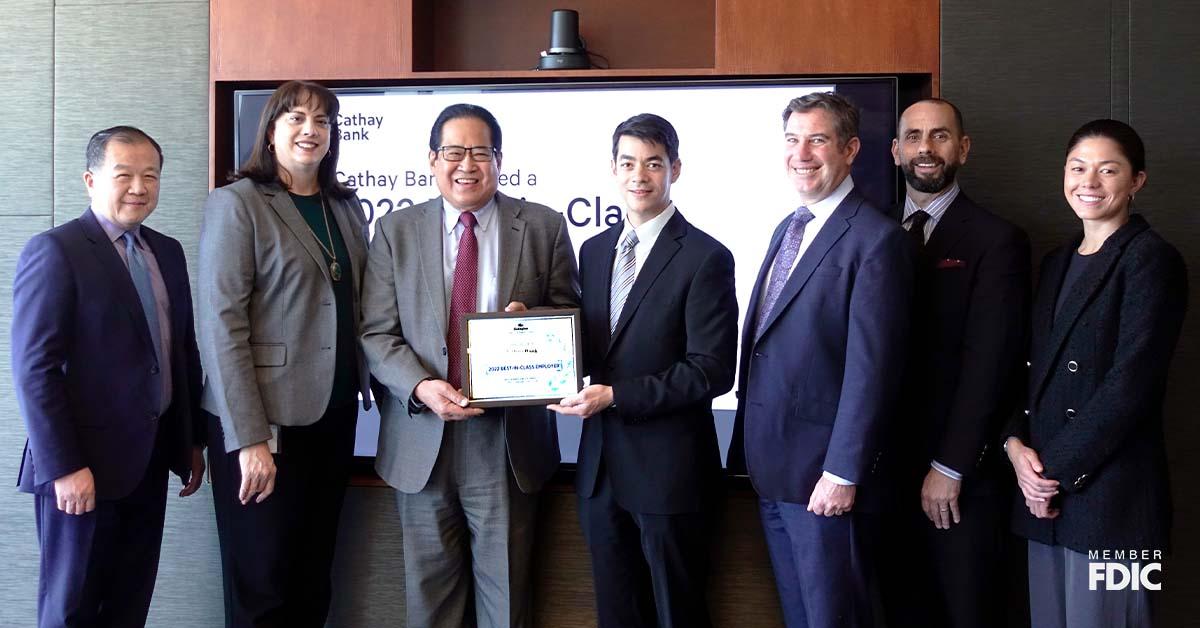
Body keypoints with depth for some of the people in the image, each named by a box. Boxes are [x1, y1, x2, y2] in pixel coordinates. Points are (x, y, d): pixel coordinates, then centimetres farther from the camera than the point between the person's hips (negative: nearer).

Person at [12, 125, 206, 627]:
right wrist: (63, 467, -18)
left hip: (149, 461, 6)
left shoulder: (168, 252, 11)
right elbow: (34, 368, -15)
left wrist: (193, 439, 14)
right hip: (84, 466, -6)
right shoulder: (54, 251, -10)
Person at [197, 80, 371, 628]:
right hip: (265, 419, -5)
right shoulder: (236, 203, -7)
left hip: (334, 413, 6)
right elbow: (222, 324, -14)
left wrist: (365, 383, 2)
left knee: (314, 581, 15)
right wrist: (250, 438, -19)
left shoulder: (346, 206, 11)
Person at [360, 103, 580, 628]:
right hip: (422, 440, 1)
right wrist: (422, 388, -17)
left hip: (508, 442, -1)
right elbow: (377, 333, 0)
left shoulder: (544, 227, 2)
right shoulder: (395, 231, 4)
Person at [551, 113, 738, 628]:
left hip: (668, 469, -6)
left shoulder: (705, 258, -11)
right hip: (600, 466, 6)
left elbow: (710, 371, -16)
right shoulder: (594, 250, 9)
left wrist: (615, 396, -20)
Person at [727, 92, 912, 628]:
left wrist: (843, 473, -19)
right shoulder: (787, 228, 12)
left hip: (820, 471, -8)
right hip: (771, 464, 8)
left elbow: (870, 367, -18)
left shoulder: (876, 238, -14)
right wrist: (750, 445, 12)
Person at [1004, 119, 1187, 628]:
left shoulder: (1151, 259, -8)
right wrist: (1016, 445, -2)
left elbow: (1130, 383, -15)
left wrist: (1058, 470, -12)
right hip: (1044, 488, 7)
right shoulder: (1056, 262, 15)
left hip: (1110, 491, -6)